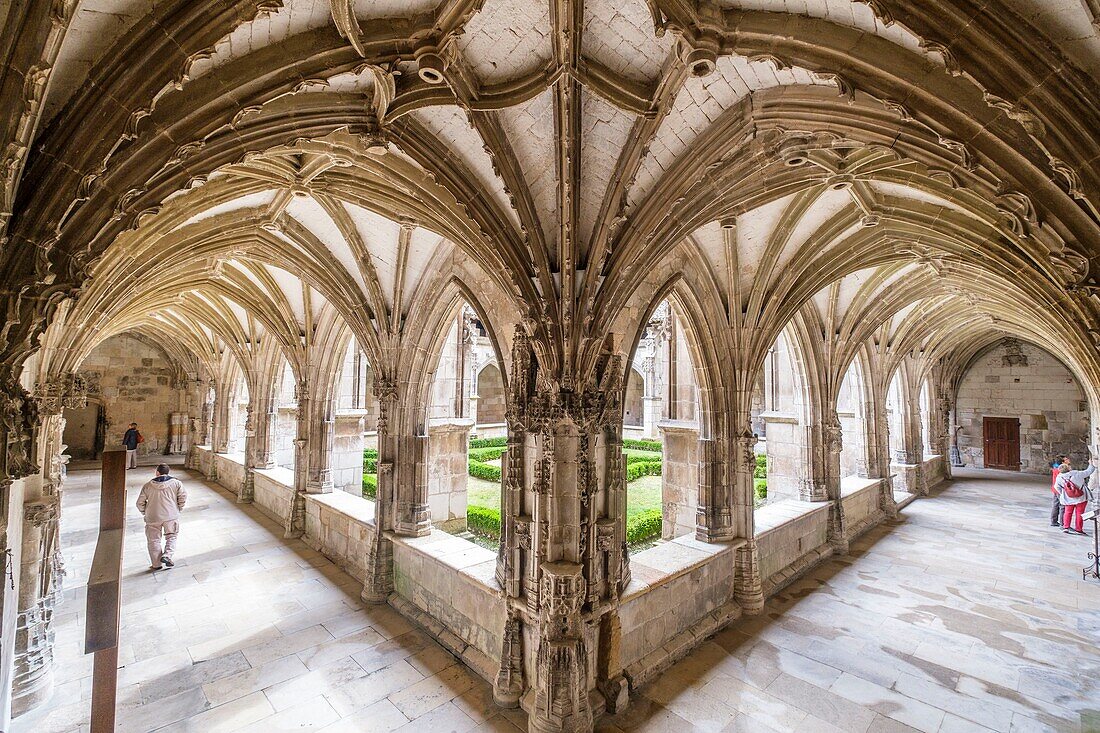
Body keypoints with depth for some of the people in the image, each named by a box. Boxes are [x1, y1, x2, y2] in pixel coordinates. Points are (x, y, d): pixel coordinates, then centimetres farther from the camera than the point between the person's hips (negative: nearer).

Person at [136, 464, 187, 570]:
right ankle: (167, 555, -7)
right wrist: (178, 509, 9)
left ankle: (156, 564, 15)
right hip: (171, 516, -1)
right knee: (171, 537, 14)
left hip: (153, 517, 1)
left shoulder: (148, 486, 2)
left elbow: (140, 503, 4)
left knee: (154, 540, 12)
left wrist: (145, 513, 20)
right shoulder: (176, 483, -1)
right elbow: (183, 496, -7)